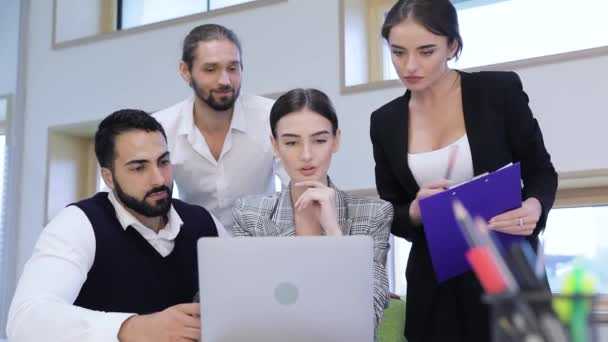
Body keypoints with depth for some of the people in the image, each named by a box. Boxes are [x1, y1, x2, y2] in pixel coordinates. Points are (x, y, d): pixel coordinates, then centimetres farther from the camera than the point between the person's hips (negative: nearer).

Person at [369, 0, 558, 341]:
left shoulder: (500, 89, -7)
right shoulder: (386, 121, 1)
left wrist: (533, 207, -21)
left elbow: (541, 172, 1)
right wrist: (416, 211, -17)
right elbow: (391, 215, 6)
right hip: (435, 285, 2)